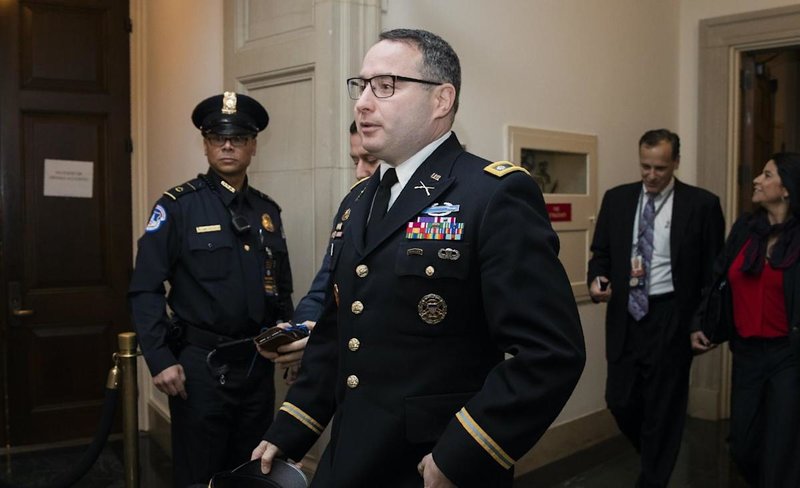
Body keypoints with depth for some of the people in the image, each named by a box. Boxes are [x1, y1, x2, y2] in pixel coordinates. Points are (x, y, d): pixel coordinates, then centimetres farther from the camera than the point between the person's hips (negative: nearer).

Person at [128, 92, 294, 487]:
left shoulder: (268, 211, 8)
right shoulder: (177, 206, -7)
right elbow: (145, 290, -11)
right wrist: (160, 361, -16)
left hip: (258, 365, 5)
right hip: (200, 365, -4)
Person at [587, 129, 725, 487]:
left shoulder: (702, 204, -4)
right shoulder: (616, 199, 5)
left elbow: (713, 270, -1)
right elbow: (601, 252, 10)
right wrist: (597, 280, -11)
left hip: (671, 319, -3)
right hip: (625, 315, 4)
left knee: (663, 407, 6)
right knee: (620, 401, 8)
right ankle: (656, 456, 37)